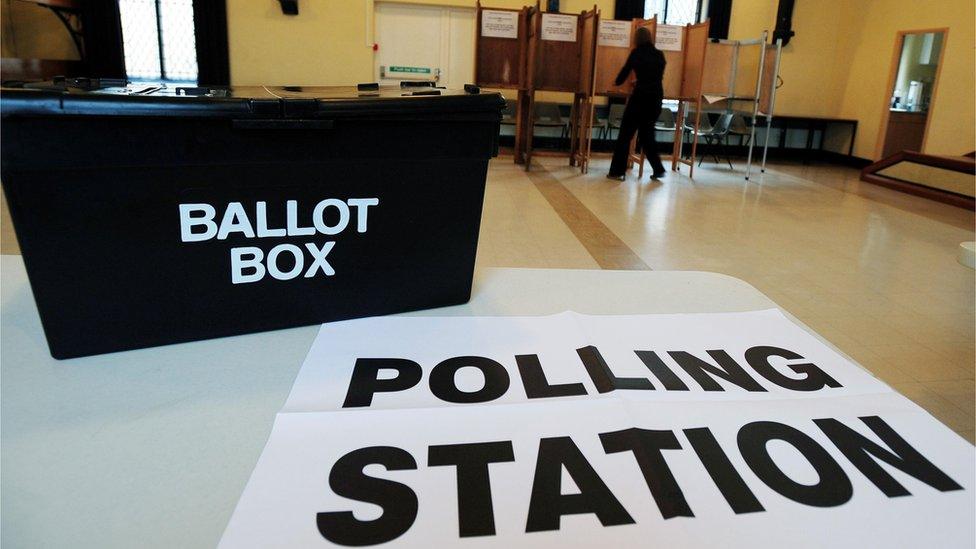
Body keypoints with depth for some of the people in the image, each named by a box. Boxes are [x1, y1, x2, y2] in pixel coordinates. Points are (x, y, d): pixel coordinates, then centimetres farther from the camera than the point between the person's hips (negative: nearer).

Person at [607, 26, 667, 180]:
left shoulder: (636, 53, 0)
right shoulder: (660, 55, 11)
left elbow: (625, 71, 8)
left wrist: (617, 82, 30)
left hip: (641, 96, -5)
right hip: (657, 97, 5)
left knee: (625, 133, 2)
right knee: (646, 133, 17)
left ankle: (617, 171, -1)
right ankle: (658, 169, 15)